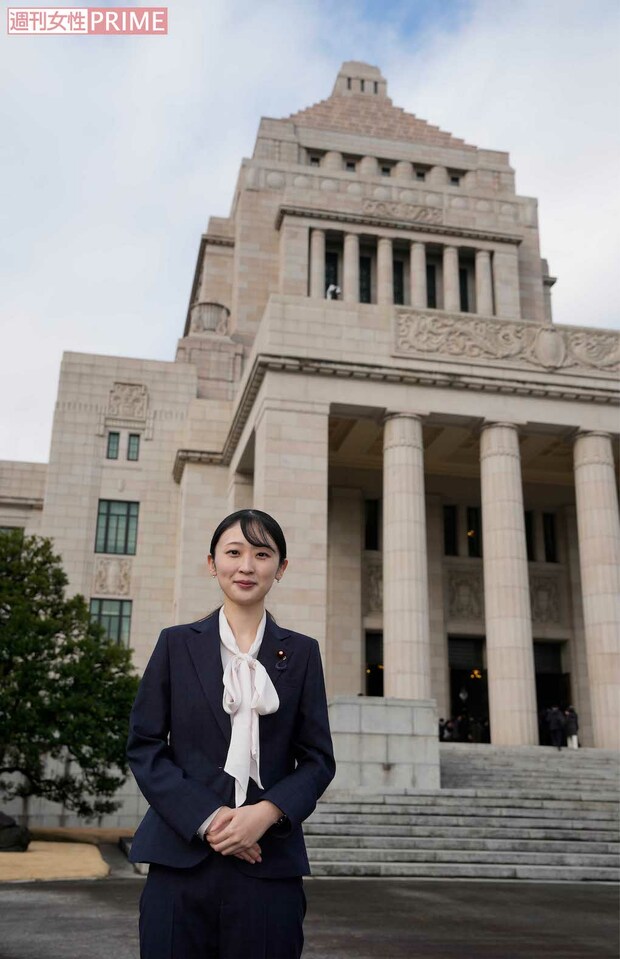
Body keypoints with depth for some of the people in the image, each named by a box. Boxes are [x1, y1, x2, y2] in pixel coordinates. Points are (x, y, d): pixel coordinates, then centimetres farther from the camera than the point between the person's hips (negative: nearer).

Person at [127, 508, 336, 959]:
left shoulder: (301, 652, 8)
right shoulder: (177, 643, 6)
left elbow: (318, 758, 5)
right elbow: (144, 745, 2)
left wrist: (267, 813, -12)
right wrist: (205, 817, -11)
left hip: (269, 861, 1)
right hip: (181, 856, 0)